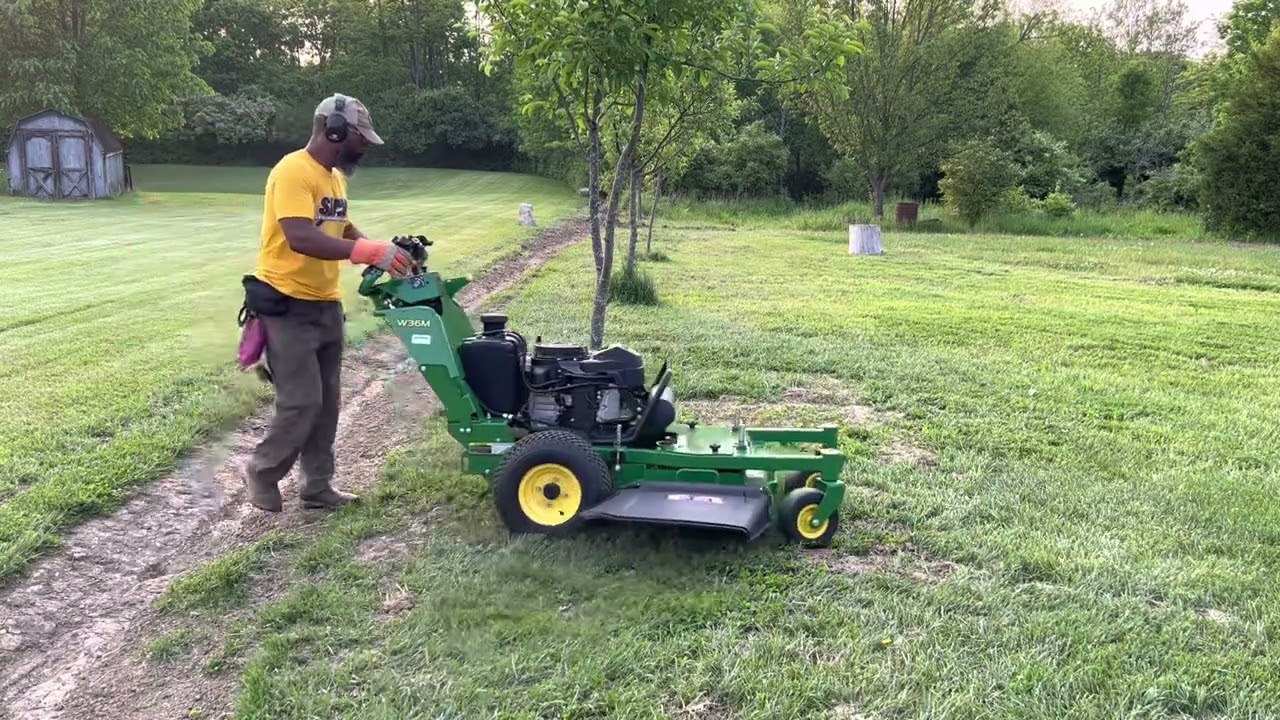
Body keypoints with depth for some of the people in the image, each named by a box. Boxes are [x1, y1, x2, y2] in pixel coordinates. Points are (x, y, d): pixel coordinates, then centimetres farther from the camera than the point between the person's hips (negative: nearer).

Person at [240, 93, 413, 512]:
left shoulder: (335, 176, 11)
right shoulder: (293, 172, -18)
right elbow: (300, 237, -31)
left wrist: (383, 251, 0)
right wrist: (370, 252, -35)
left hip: (327, 306, 9)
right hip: (288, 307, -9)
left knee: (326, 402, 11)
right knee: (301, 403, -7)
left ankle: (318, 487, 21)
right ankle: (262, 472, 17)